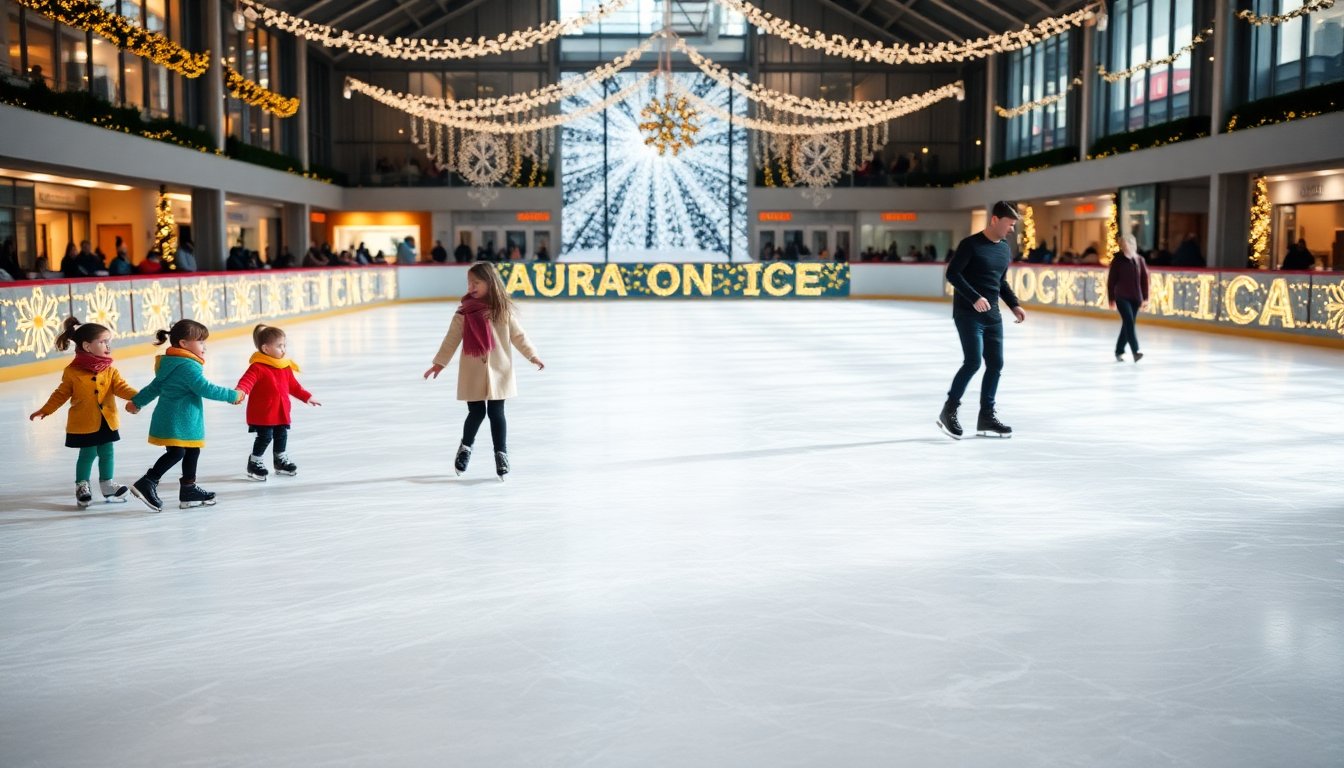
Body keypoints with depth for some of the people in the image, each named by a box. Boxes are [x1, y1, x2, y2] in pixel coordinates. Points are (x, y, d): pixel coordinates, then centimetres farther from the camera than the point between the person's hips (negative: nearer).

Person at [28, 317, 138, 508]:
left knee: (106, 453, 11)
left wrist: (136, 396, -30)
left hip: (106, 421, 3)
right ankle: (82, 486, 22)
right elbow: (62, 394, 2)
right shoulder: (72, 371, -9)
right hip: (84, 423, -3)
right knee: (87, 454, 4)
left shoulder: (110, 370, -1)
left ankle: (107, 484, 26)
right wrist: (45, 410, 5)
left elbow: (121, 387, -11)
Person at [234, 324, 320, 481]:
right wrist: (240, 391, -54)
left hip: (281, 412, 7)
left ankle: (281, 460, 37)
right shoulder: (258, 367, -18)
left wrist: (306, 397, 22)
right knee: (265, 437, -4)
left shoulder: (285, 366, 7)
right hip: (262, 413, -7)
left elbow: (293, 385, 19)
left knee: (282, 436, 18)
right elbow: (247, 380, -33)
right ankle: (254, 463, 13)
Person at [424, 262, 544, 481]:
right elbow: (452, 339, 1)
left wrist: (532, 356, 6)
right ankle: (465, 448, 28)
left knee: (496, 414, 2)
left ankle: (501, 454, 13)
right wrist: (439, 363, 2)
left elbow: (518, 335, 6)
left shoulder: (504, 310, -2)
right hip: (473, 374, 0)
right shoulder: (464, 313, -4)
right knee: (476, 413, 3)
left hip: (498, 372, 0)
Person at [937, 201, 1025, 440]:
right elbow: (952, 273, -15)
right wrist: (974, 298, -23)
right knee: (973, 362, -15)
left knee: (996, 363, 5)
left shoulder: (1006, 249, 12)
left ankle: (986, 416, 15)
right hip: (967, 313, -8)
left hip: (992, 315, 8)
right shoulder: (971, 244, -11)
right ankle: (949, 411, -1)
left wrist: (1014, 305, 10)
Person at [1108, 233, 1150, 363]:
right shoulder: (1117, 261, -5)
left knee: (1127, 325, 10)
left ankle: (1119, 351, 23)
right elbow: (1111, 280, -3)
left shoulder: (1139, 260, 5)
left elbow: (1144, 280, 9)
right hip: (1122, 297, -4)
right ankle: (1136, 352, -22)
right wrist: (1111, 299, -3)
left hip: (1136, 298, 4)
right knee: (1129, 322, -17)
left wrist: (1145, 298, 6)